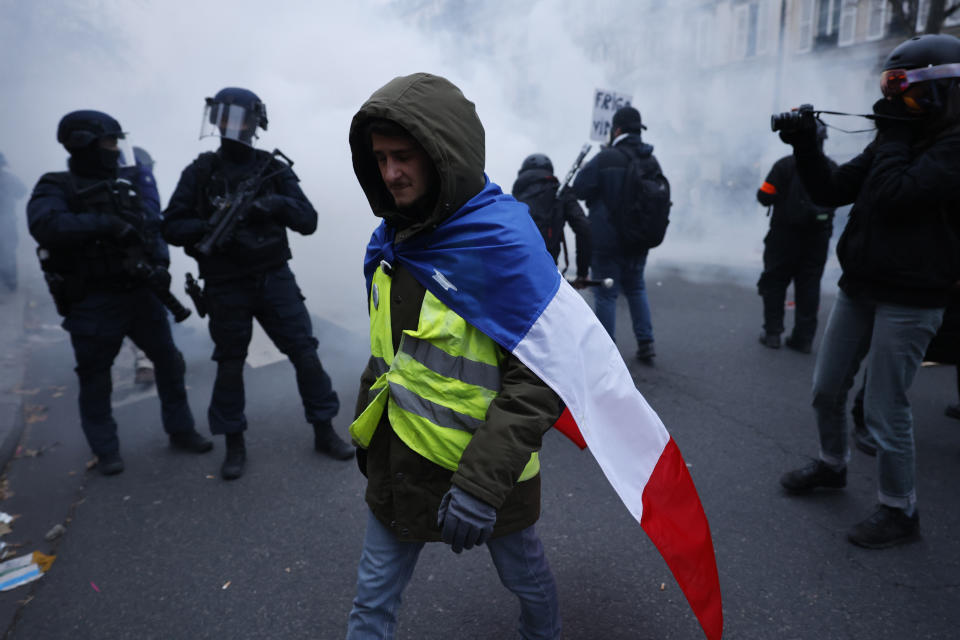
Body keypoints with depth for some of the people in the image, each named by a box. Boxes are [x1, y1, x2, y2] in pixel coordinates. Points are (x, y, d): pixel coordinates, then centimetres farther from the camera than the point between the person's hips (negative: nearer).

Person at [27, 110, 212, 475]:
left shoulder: (125, 188, 12)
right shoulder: (57, 188, -7)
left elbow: (148, 232, 17)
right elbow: (45, 225, -27)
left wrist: (156, 267, 2)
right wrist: (106, 223, -28)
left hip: (141, 295, 6)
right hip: (94, 304, -5)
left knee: (169, 362, 9)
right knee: (95, 379, 8)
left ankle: (180, 431, 24)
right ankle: (106, 451, 22)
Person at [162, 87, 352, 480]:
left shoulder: (273, 168, 1)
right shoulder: (200, 172, 0)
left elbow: (308, 221, -3)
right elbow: (171, 228, -1)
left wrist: (278, 204, -22)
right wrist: (210, 226, -19)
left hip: (274, 279, 0)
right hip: (226, 288, 0)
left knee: (305, 352, -1)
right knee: (230, 365, 9)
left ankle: (325, 432, 14)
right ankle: (234, 446, 25)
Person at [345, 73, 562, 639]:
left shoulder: (505, 241, -22)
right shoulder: (394, 236, 1)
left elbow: (538, 380, -23)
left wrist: (482, 481, -26)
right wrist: (367, 429, 18)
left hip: (485, 466, -5)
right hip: (399, 461, 5)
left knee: (523, 572, 23)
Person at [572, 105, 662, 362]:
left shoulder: (606, 158, -14)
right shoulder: (652, 162, 5)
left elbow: (579, 189, -10)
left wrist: (587, 168, 7)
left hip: (607, 240, -6)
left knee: (606, 294, 2)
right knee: (636, 288, 21)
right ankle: (645, 343, 20)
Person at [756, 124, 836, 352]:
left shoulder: (785, 165, -12)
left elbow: (765, 196, -13)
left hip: (785, 235, -3)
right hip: (818, 238, 3)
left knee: (774, 282, 8)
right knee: (809, 286, 9)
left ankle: (772, 333, 9)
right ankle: (804, 338, 11)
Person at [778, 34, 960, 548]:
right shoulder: (898, 140, 10)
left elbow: (891, 195, -27)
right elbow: (829, 191, 7)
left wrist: (893, 133, -15)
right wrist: (805, 145, -7)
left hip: (910, 299, -8)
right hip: (858, 286, 8)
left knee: (884, 410, -3)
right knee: (827, 390, 16)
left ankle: (899, 512, 17)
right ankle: (832, 465, 38)